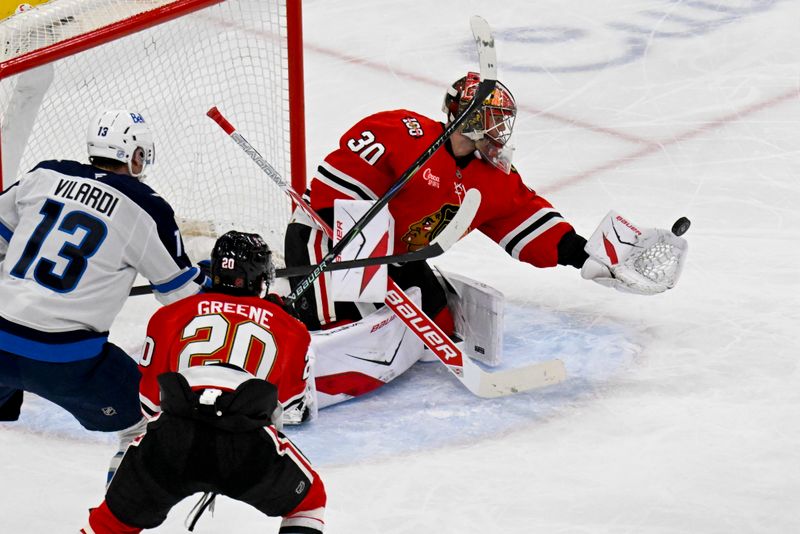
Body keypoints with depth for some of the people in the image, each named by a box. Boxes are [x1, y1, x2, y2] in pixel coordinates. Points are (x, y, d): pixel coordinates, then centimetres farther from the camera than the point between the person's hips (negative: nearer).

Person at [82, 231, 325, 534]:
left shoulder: (172, 315, 27)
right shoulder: (290, 330, 25)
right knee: (308, 500, 25)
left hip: (173, 439, 1)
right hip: (249, 445, -1)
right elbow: (291, 396, 35)